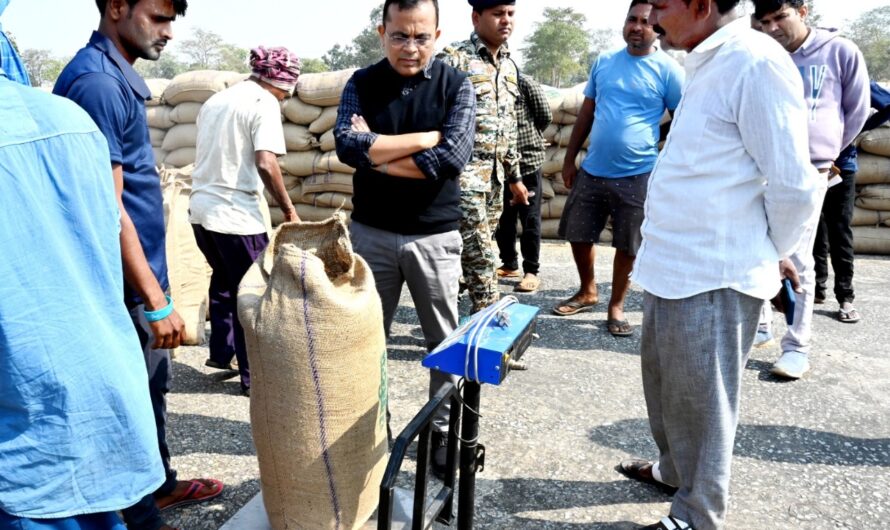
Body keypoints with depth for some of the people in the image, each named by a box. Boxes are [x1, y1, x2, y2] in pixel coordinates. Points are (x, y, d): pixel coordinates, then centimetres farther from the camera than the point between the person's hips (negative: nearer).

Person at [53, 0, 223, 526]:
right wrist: (156, 301, -21)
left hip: (144, 272, 10)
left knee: (154, 388, 22)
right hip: (127, 284, -10)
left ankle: (160, 484, 40)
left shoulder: (120, 76, 10)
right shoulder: (96, 81, -20)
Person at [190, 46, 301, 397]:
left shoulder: (216, 100, 14)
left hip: (201, 209, 8)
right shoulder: (264, 103, -10)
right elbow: (265, 163, -22)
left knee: (224, 282, 26)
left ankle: (219, 353, 35)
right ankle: (254, 375, 14)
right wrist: (288, 208, -12)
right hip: (236, 216, -8)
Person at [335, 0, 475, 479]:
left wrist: (376, 152, -15)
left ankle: (443, 429, 28)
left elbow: (452, 157, -19)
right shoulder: (362, 83, 0)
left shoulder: (456, 86, -4)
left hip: (434, 236, -1)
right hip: (371, 232, 2)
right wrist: (426, 137, -18)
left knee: (444, 340, 10)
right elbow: (347, 145, -18)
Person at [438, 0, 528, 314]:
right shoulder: (454, 59, -8)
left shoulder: (509, 66, 16)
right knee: (479, 252, -5)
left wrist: (514, 175, 21)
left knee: (475, 249, 12)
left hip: (495, 173, 7)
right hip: (464, 171, -7)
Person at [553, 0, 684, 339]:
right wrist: (569, 159, 10)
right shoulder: (603, 62, 7)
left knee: (627, 247, 6)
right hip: (591, 170, 4)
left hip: (637, 176, -4)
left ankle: (616, 307, 23)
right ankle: (587, 292, 34)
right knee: (578, 235, 12)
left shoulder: (668, 70, -4)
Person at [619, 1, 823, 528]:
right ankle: (675, 468, 46)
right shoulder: (712, 64, 13)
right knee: (663, 378, 23)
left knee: (699, 400, 6)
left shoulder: (755, 63, -18)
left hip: (712, 279, -9)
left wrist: (770, 253, -3)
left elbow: (796, 186, -19)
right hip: (672, 268, 9)